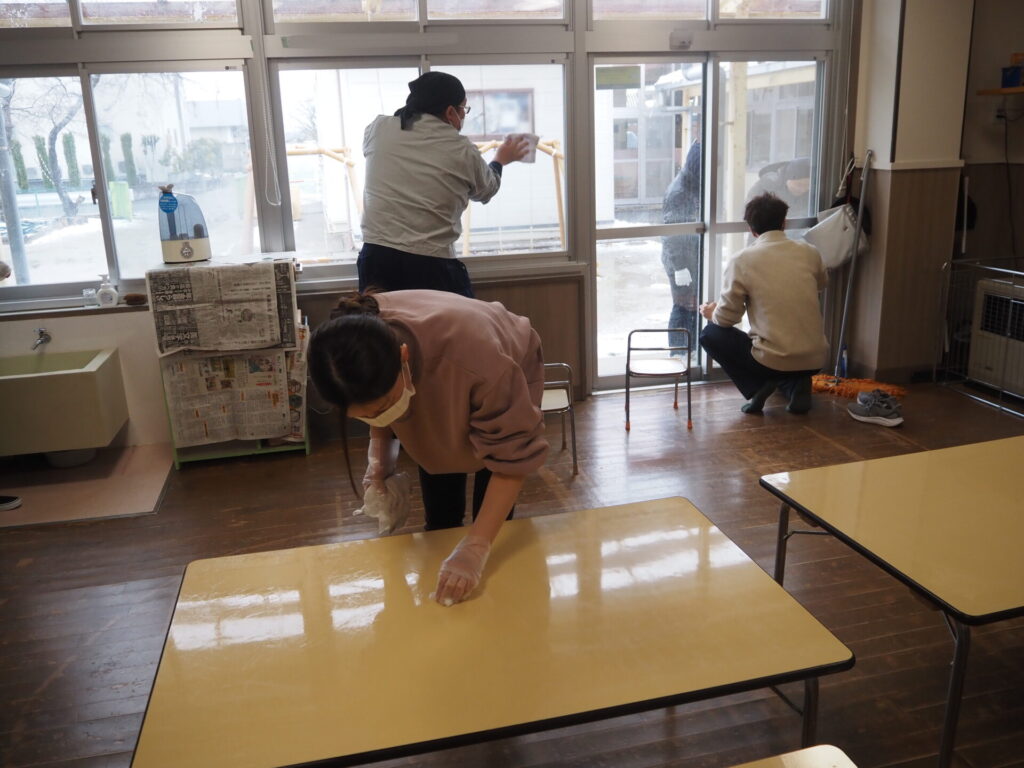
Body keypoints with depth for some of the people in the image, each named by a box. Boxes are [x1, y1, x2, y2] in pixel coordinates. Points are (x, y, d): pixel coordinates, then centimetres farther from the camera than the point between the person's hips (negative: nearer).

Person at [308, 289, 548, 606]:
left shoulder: (476, 360, -48)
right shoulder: (358, 342, -34)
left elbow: (513, 453, -38)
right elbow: (375, 399, -9)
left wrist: (475, 547, -44)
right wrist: (379, 450, -23)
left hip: (508, 380, -3)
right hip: (433, 389, 4)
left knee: (492, 518, -1)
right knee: (440, 520, 9)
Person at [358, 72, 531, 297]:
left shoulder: (378, 129, 5)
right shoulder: (462, 151, 0)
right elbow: (485, 191, 20)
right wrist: (500, 160, 41)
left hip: (376, 259, 3)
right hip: (432, 267, -3)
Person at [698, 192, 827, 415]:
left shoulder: (742, 260, -8)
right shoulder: (809, 252, 3)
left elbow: (727, 318, -4)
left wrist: (712, 314, 18)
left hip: (773, 362, -5)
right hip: (815, 360, 5)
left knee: (710, 334, 15)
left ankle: (757, 387, 0)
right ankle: (796, 385, 10)